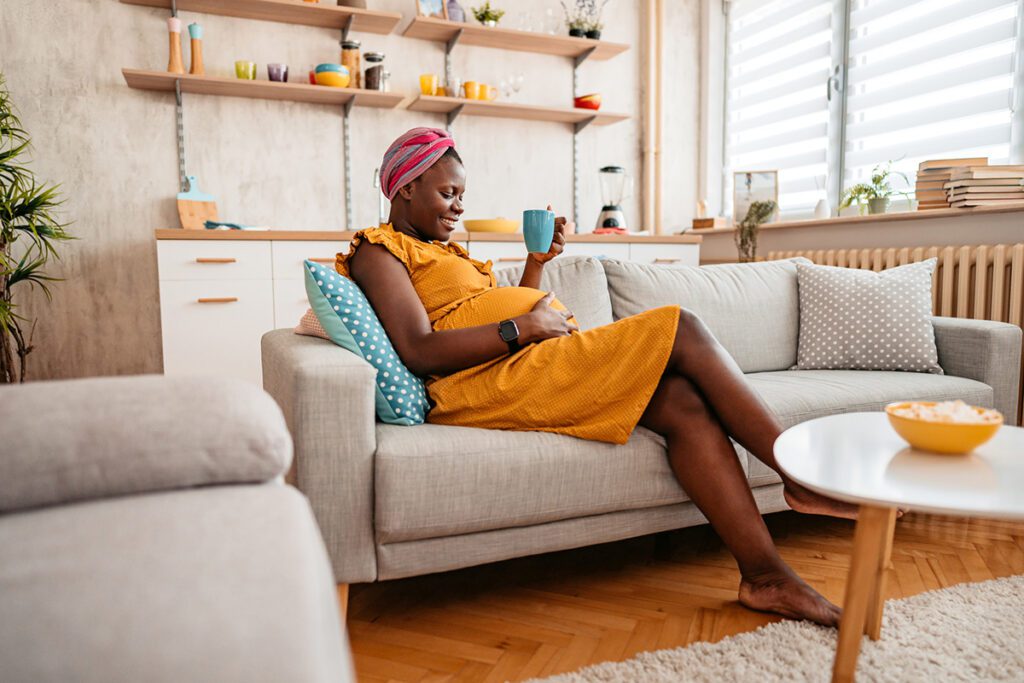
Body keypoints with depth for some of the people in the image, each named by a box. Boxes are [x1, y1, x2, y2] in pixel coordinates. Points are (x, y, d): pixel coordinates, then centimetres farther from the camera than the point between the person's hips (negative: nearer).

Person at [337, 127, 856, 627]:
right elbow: (420, 352, -15)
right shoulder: (380, 250, 2)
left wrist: (538, 260, 16)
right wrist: (524, 327, -13)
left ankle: (764, 573, -10)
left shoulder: (440, 250, 31)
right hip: (492, 385, -9)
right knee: (680, 329, -13)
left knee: (683, 401, -12)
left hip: (525, 367, 9)